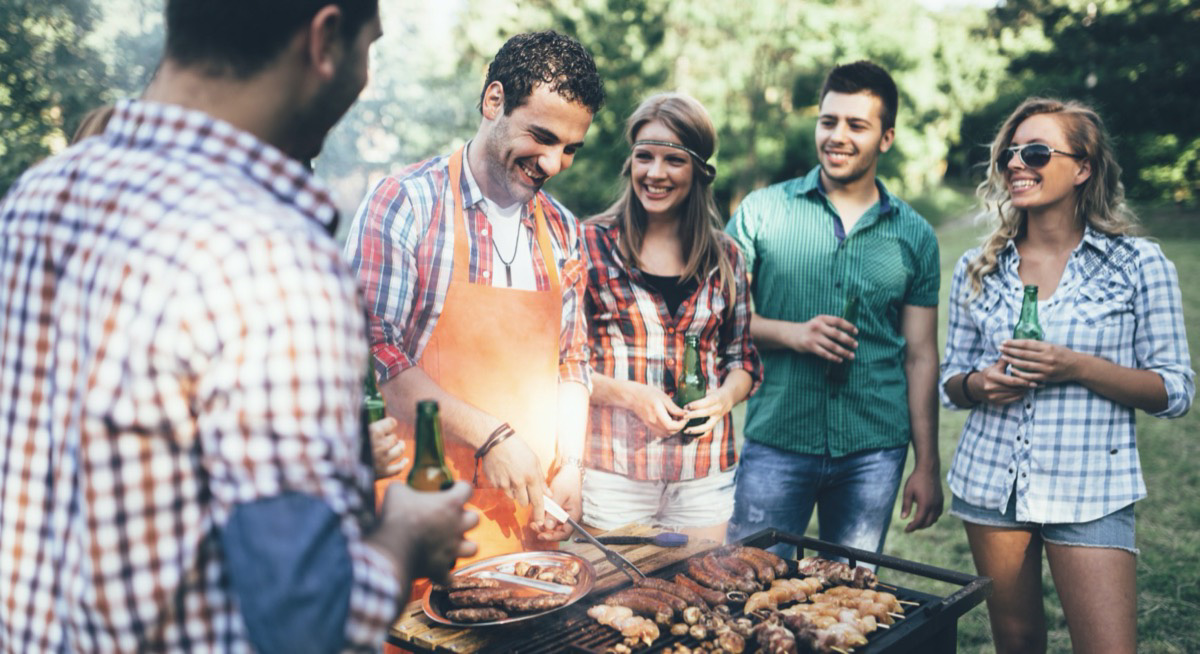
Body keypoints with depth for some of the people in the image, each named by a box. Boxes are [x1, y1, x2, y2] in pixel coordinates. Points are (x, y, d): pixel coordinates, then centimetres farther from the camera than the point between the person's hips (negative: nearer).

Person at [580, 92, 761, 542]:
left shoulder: (724, 258, 7)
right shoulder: (592, 245, -2)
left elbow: (742, 358, 14)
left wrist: (724, 398, -7)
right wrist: (630, 395, -16)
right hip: (613, 468, -3)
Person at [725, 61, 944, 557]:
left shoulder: (913, 235, 7)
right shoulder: (762, 211, 1)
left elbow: (920, 356, 8)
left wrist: (927, 466, 5)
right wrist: (791, 333, -16)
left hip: (874, 453, 2)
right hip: (776, 443, -2)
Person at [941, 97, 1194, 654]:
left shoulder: (1138, 264, -4)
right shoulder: (978, 269, 5)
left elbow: (1175, 391, -4)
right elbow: (951, 380, 12)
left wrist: (1079, 367, -19)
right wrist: (979, 383, -11)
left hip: (1090, 492, -3)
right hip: (991, 483, 3)